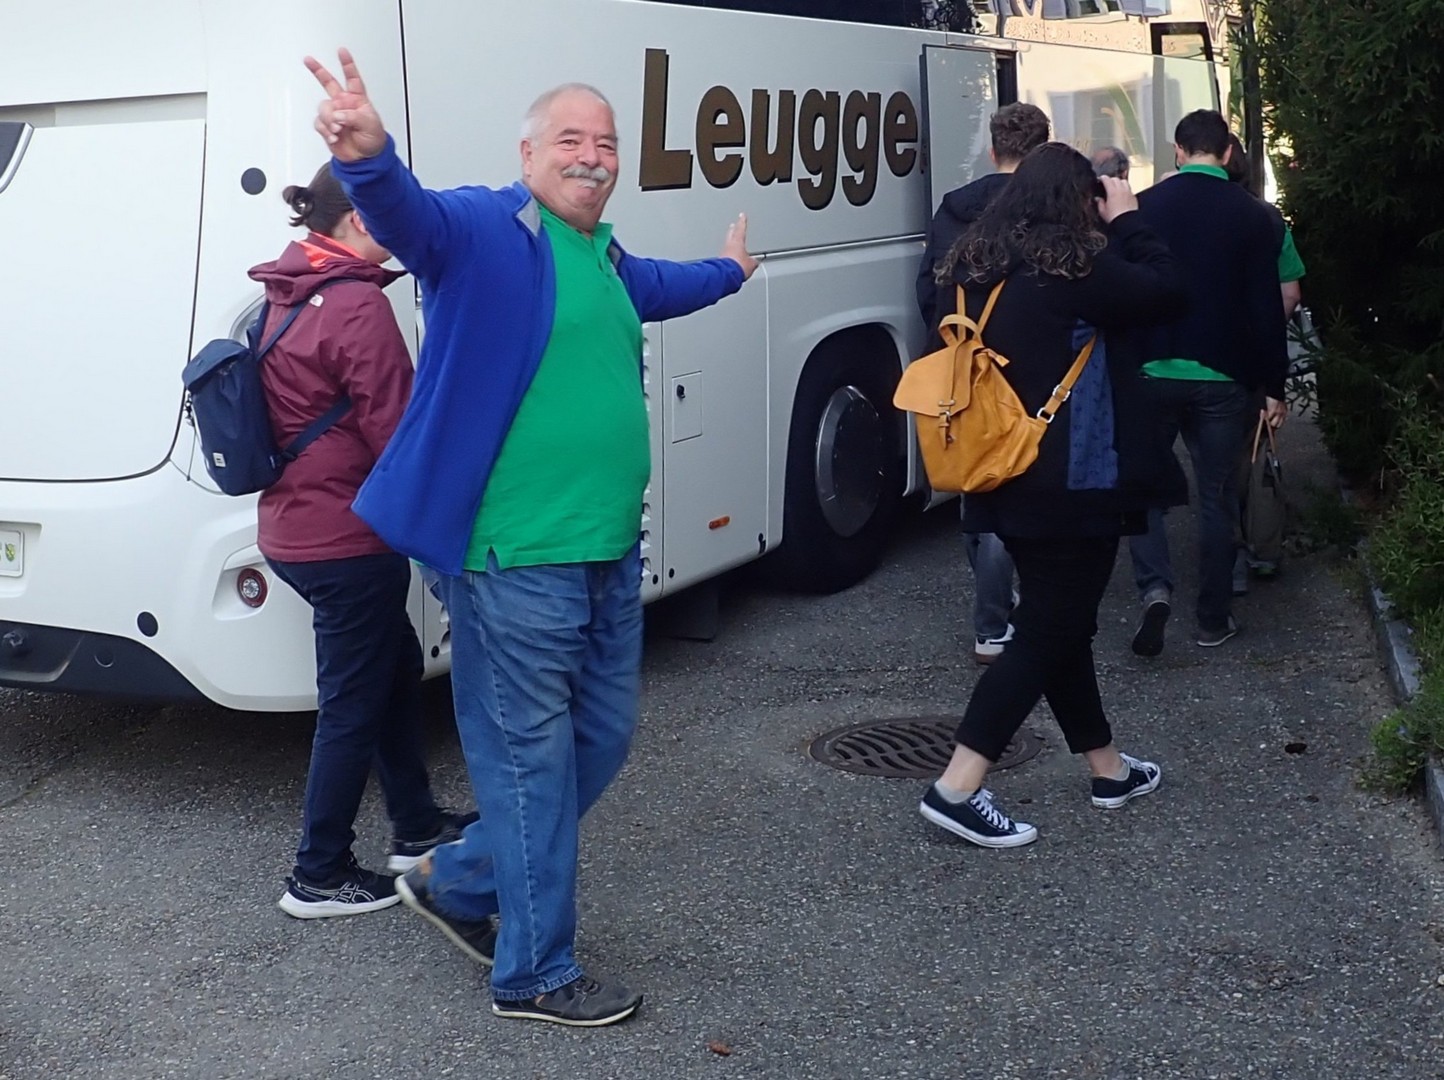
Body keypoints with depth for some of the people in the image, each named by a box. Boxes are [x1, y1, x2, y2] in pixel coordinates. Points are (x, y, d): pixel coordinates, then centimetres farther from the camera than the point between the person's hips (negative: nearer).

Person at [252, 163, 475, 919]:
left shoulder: (283, 300, 10)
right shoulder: (358, 307, -19)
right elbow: (396, 433, -17)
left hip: (292, 529, 9)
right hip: (347, 539, -9)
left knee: (396, 670, 22)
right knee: (353, 704, 4)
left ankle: (418, 828, 35)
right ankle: (318, 878, 15)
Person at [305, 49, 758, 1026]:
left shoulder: (606, 257, 17)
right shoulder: (485, 231, -10)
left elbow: (656, 288, 40)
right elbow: (411, 214, -32)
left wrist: (730, 270, 58)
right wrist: (367, 157, -54)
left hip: (610, 556, 9)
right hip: (517, 561, -9)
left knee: (603, 741, 19)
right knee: (534, 761, 2)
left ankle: (459, 882, 37)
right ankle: (535, 974, 19)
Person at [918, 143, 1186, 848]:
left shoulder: (974, 268, 7)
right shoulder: (1073, 267, -16)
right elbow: (1167, 293, -9)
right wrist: (1127, 221, 4)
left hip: (1009, 483, 8)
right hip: (1070, 487, -8)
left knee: (1060, 622, 18)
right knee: (1048, 632, -2)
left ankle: (1108, 768, 33)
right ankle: (956, 789, -6)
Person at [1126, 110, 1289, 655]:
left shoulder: (1144, 207, -2)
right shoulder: (1253, 216, -3)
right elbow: (1266, 309, -3)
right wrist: (1273, 386, 4)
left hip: (1152, 373, 0)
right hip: (1221, 379, 0)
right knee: (1217, 497, 11)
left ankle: (1155, 588, -9)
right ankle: (1214, 619, 16)